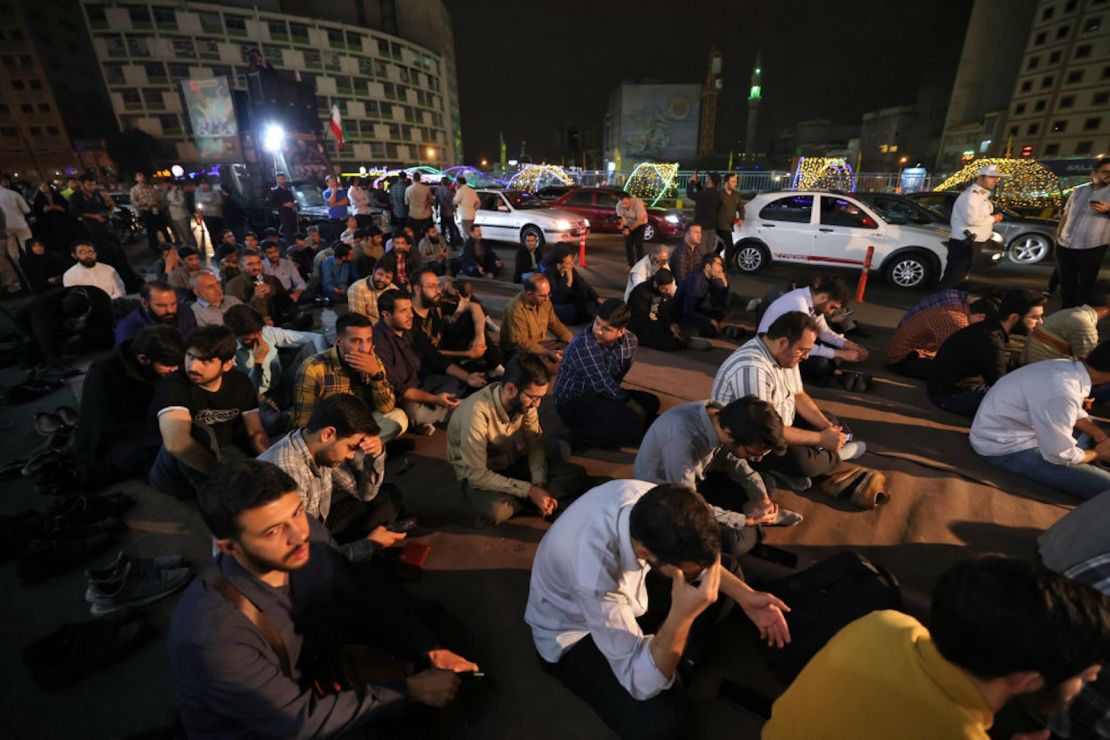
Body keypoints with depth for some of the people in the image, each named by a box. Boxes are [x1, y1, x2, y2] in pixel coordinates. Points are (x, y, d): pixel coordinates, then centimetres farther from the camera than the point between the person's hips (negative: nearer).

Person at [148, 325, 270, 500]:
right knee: (199, 433, -33)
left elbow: (256, 433, 0)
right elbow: (176, 442, -40)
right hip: (176, 478, -5)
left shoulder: (240, 382, -5)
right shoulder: (173, 386, -21)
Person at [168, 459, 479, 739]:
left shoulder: (309, 535, -22)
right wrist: (410, 690, -21)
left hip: (313, 669, 5)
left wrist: (430, 650, -20)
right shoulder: (209, 635, -34)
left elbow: (371, 597, -8)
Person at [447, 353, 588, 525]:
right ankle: (528, 502, -7)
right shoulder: (477, 412, -35)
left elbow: (535, 443, -6)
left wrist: (540, 485, -22)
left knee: (576, 475, -9)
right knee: (495, 510, -38)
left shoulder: (525, 399, -17)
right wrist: (529, 490, -30)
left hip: (515, 461, 5)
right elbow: (477, 475, -30)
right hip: (478, 475, -5)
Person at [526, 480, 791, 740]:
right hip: (573, 633, -5)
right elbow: (640, 682, -32)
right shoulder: (593, 573, -44)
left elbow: (693, 551, -4)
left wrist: (745, 595, -14)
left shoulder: (651, 502, -27)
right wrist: (681, 616, -45)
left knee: (727, 576, 0)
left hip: (621, 592, 6)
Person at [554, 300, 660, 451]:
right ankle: (576, 439, -16)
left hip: (601, 394, 9)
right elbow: (602, 384, -24)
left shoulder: (630, 340, -5)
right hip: (573, 403, -9)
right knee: (632, 423, -24)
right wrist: (632, 405, -16)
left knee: (651, 402, 5)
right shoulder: (583, 344, -27)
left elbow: (619, 375, 7)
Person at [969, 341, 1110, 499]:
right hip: (1004, 447, -10)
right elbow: (1061, 456, -21)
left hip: (1017, 426, 10)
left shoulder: (1067, 366, -6)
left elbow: (1074, 411, 17)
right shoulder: (1061, 394, -33)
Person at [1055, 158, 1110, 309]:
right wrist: (1057, 237, 12)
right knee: (1066, 283, 13)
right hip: (1065, 246, 3)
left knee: (1085, 286, 5)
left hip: (1092, 248, -3)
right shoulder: (1079, 190, 9)